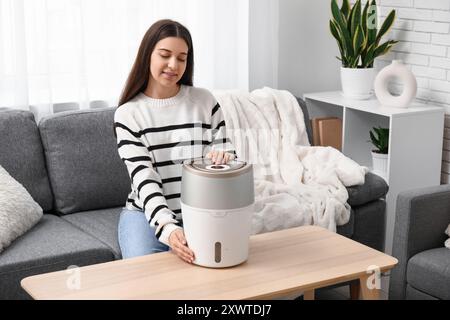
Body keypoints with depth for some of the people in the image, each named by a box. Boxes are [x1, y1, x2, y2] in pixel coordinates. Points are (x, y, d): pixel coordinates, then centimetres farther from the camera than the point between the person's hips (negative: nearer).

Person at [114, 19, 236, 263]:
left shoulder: (204, 101, 2)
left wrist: (223, 157, -24)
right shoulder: (127, 113, -3)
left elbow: (226, 152, 4)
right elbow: (143, 177, -12)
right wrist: (167, 227, -29)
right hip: (147, 213, -1)